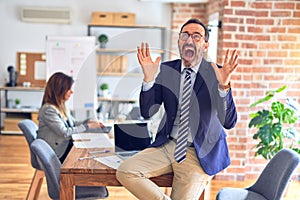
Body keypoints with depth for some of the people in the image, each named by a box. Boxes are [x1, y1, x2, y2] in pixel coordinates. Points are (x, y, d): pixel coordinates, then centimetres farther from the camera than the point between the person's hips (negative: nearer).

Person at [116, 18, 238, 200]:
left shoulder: (216, 73, -8)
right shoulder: (167, 70, 2)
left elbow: (229, 123, -17)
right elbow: (147, 113, -3)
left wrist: (224, 86, -34)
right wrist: (149, 79, -18)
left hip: (200, 154, -3)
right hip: (168, 145, 3)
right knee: (125, 171, -15)